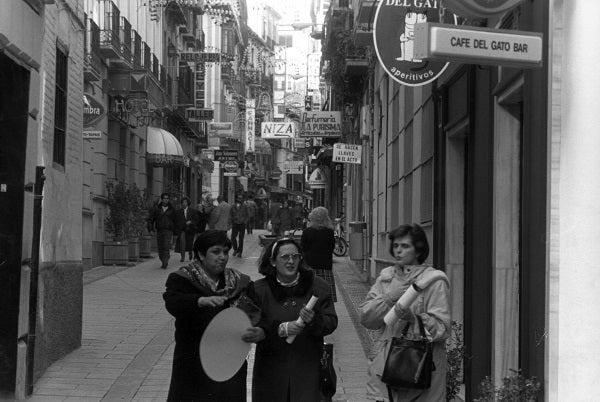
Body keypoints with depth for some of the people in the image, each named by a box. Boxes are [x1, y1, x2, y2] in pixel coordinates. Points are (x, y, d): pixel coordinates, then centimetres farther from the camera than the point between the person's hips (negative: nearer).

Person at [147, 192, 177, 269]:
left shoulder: (171, 210, 8)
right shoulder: (156, 209, 6)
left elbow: (175, 222, 14)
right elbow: (150, 219, 8)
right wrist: (150, 229, -1)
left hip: (168, 231, -2)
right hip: (159, 231, 2)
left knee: (166, 247, -16)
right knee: (160, 248, 5)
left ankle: (165, 263, -17)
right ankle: (164, 262, 22)